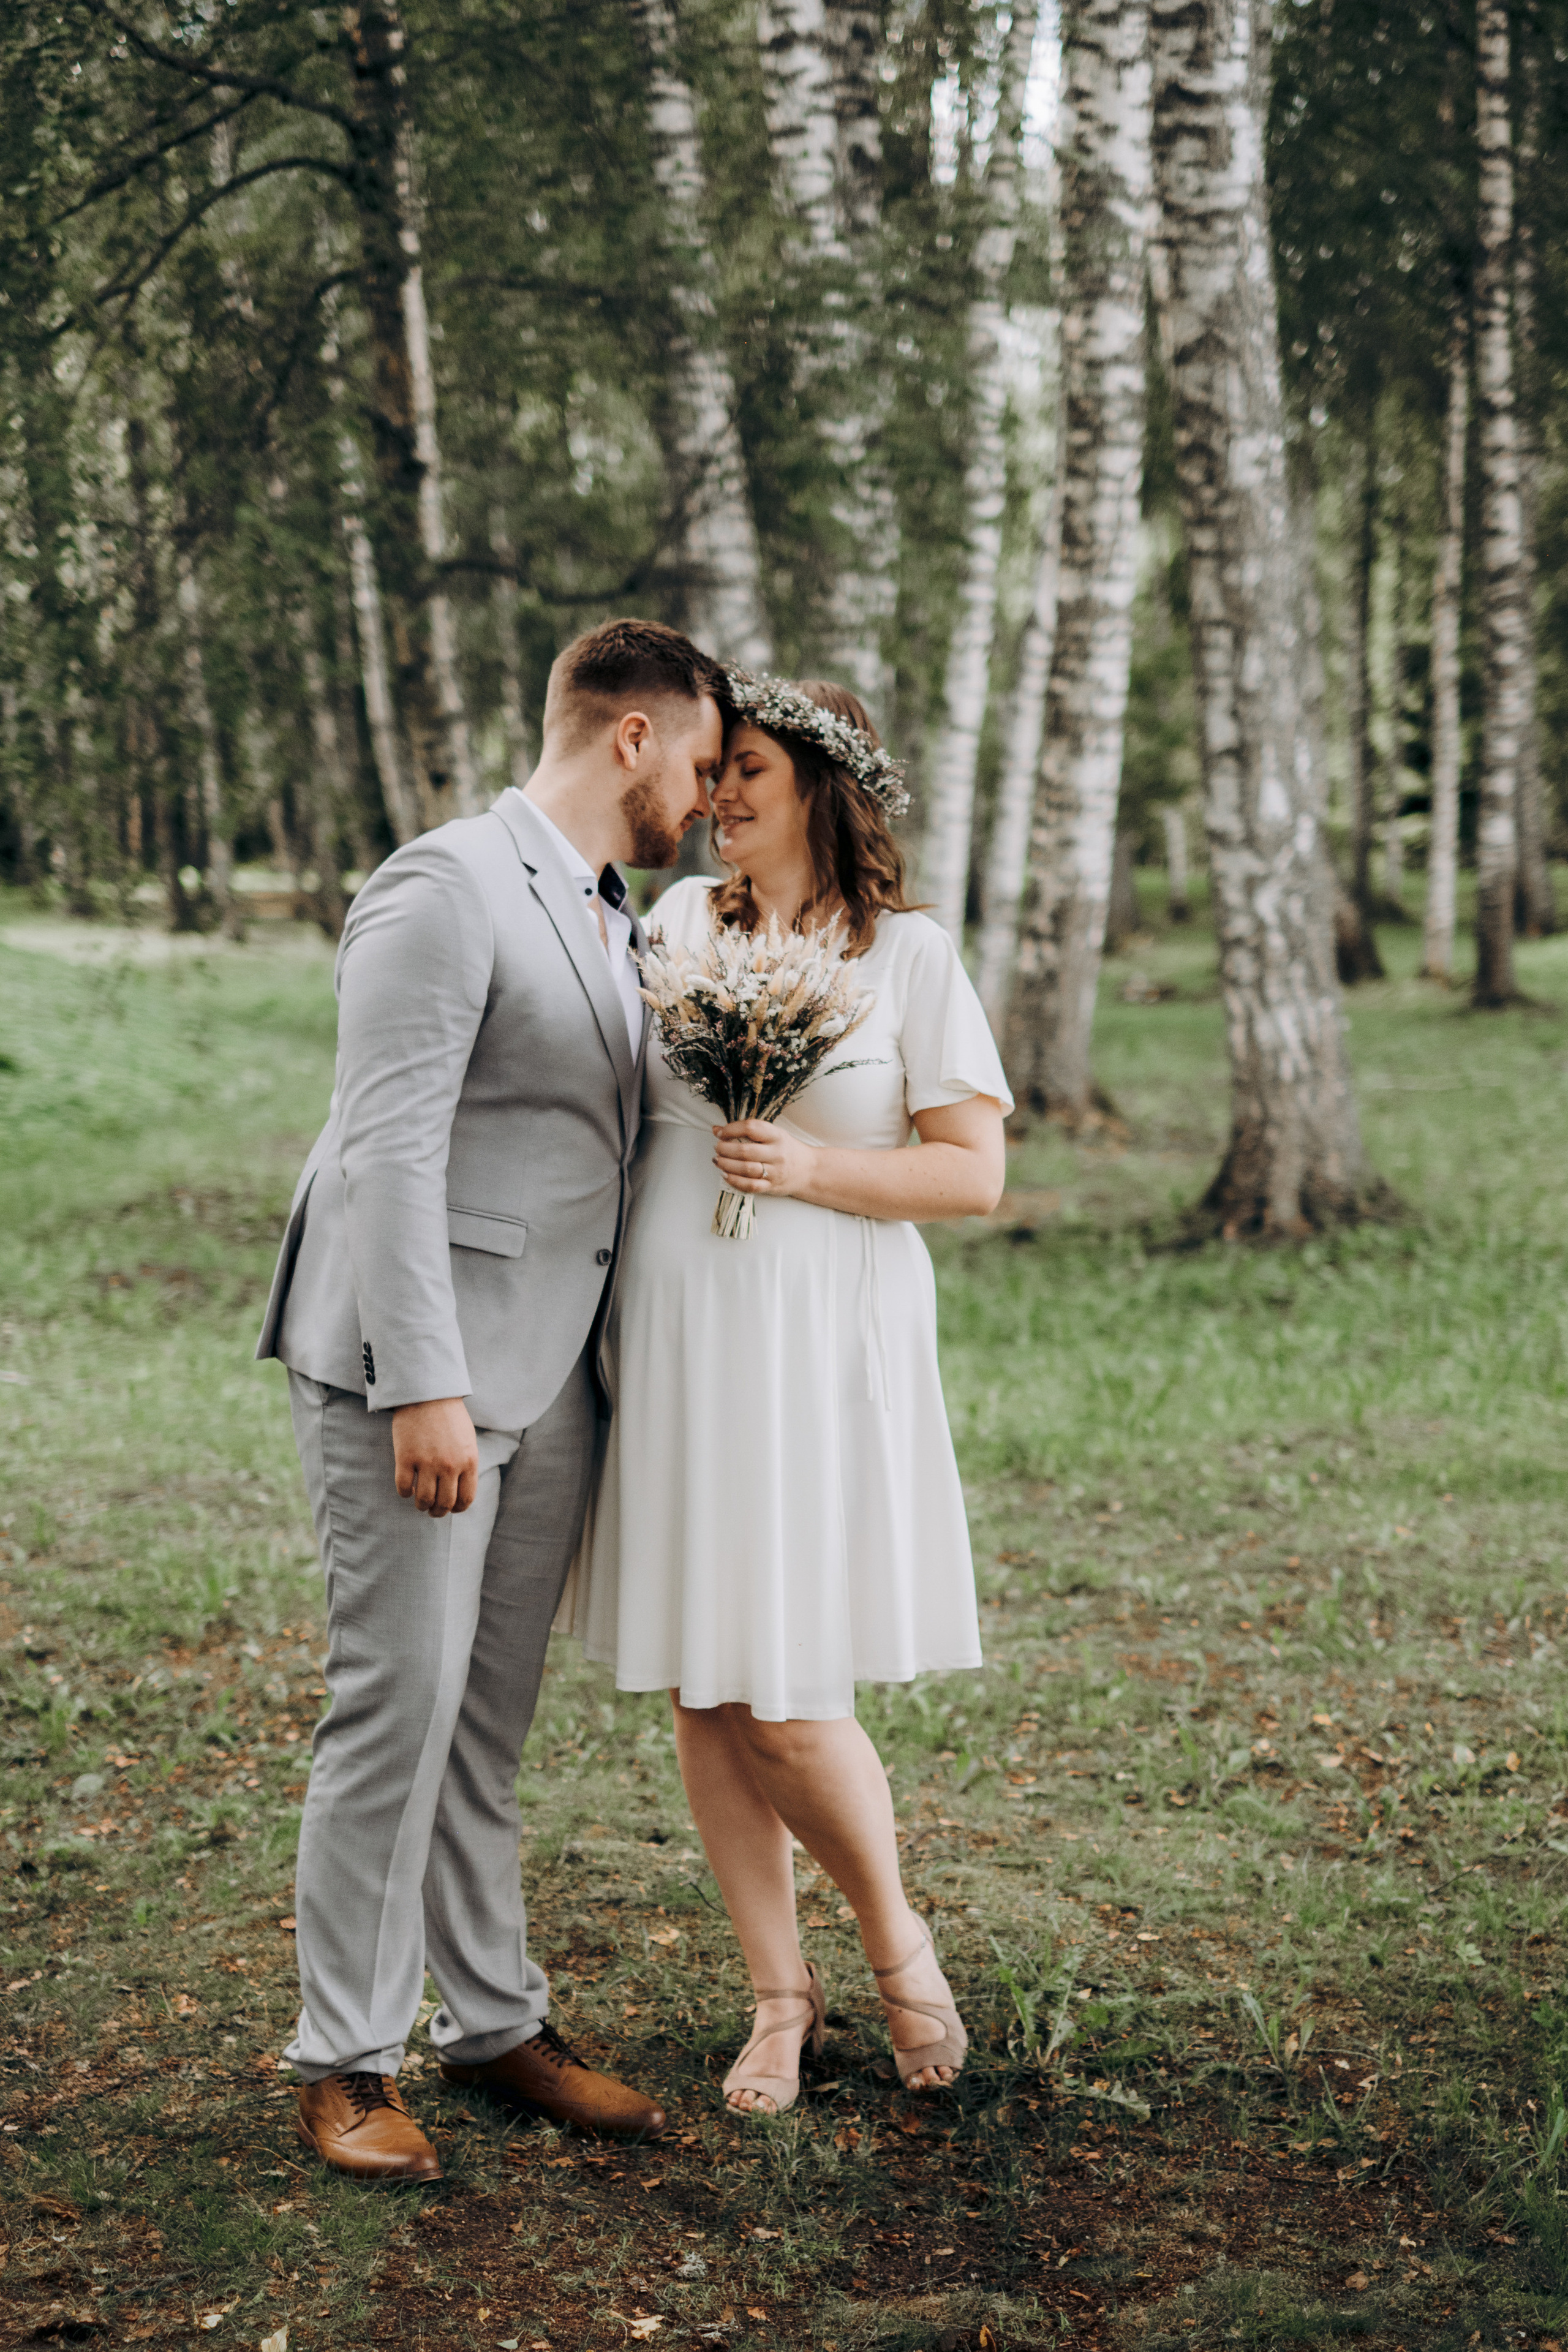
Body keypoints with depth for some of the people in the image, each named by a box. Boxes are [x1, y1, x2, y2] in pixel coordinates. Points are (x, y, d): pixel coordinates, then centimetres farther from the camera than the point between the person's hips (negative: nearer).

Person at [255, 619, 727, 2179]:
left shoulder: (609, 921, 17)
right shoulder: (444, 890, -12)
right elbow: (390, 1151, -19)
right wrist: (425, 1388, -24)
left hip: (547, 1372, 8)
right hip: (413, 1364, -8)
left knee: (491, 1712, 13)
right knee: (398, 1700, -4)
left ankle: (492, 2022, 22)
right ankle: (344, 2063, 7)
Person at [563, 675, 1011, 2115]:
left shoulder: (910, 955, -2)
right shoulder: (679, 921, 10)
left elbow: (977, 1176, -5)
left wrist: (811, 1167, -17)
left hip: (816, 1348, -4)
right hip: (671, 1347, 4)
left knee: (784, 1703, -6)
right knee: (701, 1692, 6)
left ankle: (896, 1941, 22)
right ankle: (782, 1995, 22)